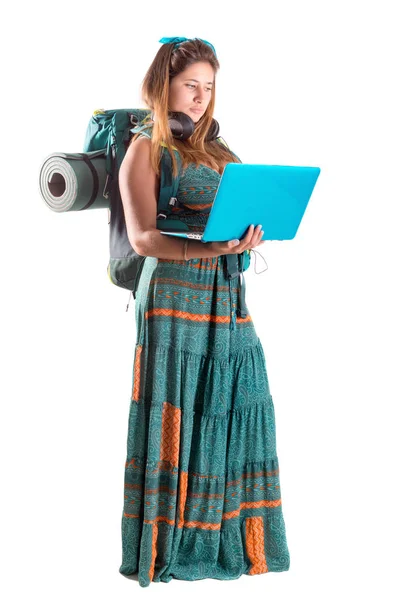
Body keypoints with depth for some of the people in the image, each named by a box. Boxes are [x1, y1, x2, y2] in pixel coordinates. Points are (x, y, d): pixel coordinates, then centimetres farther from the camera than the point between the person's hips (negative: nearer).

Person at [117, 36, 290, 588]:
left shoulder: (214, 149, 20)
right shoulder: (146, 149, 0)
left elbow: (243, 210, 19)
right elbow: (142, 237, -11)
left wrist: (253, 231, -5)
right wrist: (212, 248, -24)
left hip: (226, 294, 6)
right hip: (175, 292, -6)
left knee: (233, 410, 4)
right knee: (177, 414, -3)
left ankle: (226, 537, 13)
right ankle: (171, 545, 7)